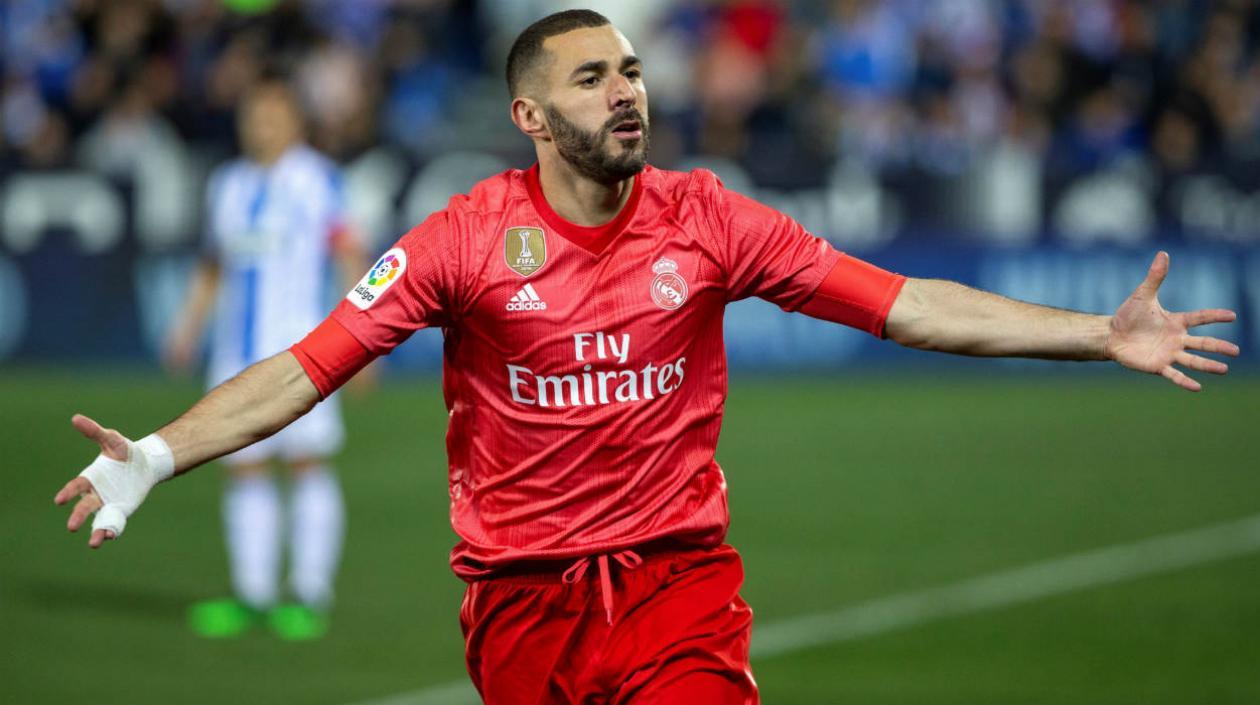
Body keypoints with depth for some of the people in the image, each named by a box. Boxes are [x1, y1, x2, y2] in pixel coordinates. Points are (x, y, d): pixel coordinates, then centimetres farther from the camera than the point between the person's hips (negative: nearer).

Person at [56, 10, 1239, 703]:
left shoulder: (704, 219, 0)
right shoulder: (466, 238, -4)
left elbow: (904, 305, 0)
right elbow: (307, 369, -6)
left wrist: (1100, 335, -6)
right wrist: (157, 455, -19)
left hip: (676, 579, 0)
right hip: (521, 596, 0)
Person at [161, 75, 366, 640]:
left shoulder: (319, 179, 1)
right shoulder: (226, 184, 16)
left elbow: (351, 258, -2)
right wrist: (187, 329, 13)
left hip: (299, 345, -5)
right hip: (237, 351, 5)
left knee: (308, 462, -7)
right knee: (243, 468, 2)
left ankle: (310, 595, -3)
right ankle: (252, 595, 7)